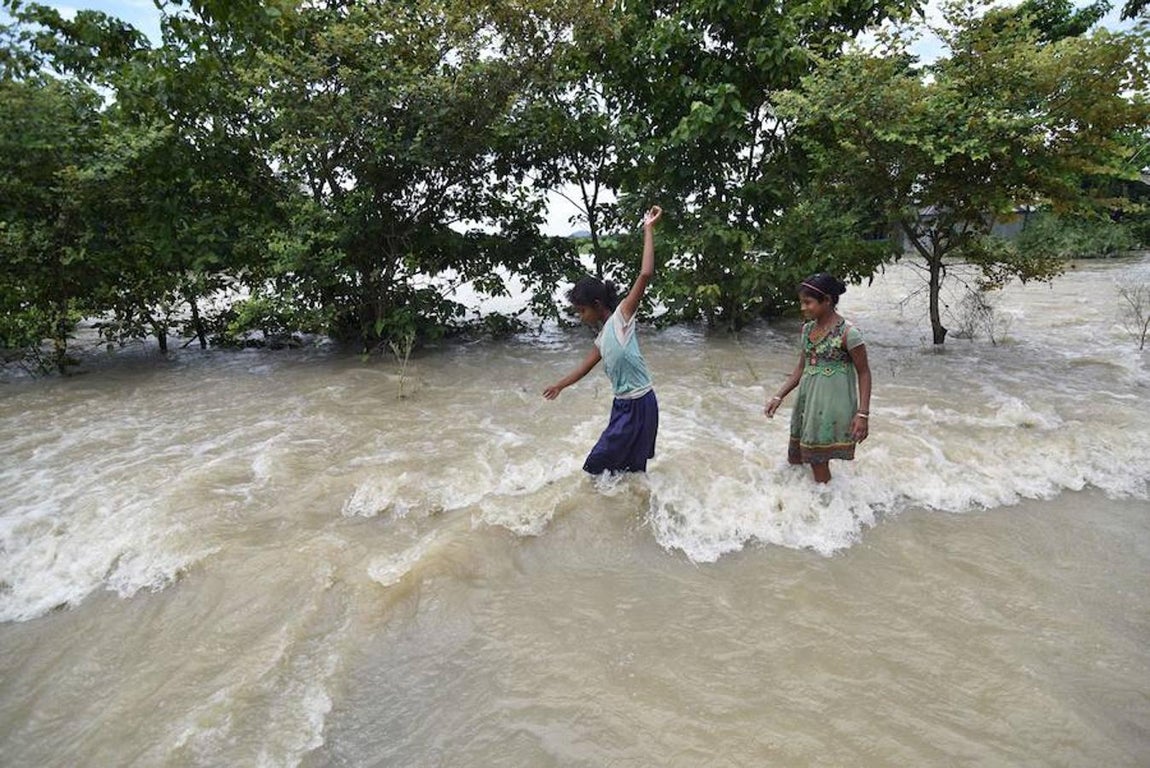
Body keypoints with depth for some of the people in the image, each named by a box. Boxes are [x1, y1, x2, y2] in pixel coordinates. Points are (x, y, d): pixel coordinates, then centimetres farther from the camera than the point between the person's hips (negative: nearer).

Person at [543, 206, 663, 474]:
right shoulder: (603, 337, 11)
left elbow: (646, 274, -22)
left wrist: (648, 229, -19)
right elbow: (585, 366, 26)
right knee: (628, 468, 17)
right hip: (623, 404, 8)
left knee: (600, 464, 3)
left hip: (639, 405, -8)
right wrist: (560, 385, 39)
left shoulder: (622, 317, -12)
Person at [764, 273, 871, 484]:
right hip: (807, 402, 7)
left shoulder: (848, 333, -13)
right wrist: (779, 396, 8)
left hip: (832, 406, -7)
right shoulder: (807, 329, 7)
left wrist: (863, 414, -13)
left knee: (818, 463, -2)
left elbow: (864, 373, -8)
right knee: (794, 460, 13)